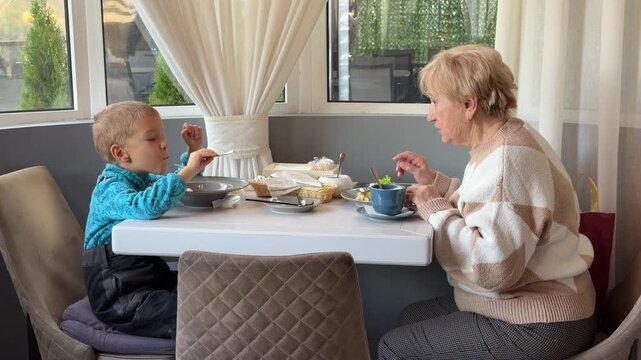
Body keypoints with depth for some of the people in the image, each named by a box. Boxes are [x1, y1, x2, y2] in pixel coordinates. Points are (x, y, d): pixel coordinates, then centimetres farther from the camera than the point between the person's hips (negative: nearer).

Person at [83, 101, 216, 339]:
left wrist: (194, 151, 16)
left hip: (152, 278, 10)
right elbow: (146, 206, -41)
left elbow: (181, 184, 34)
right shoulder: (110, 189, -17)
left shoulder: (145, 180, 13)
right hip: (119, 299, -10)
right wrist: (187, 171, -35)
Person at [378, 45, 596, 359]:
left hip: (537, 328, -10)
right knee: (410, 317, 18)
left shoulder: (509, 158, -25)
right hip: (530, 305, 10)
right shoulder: (503, 140, 7)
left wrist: (436, 209, -17)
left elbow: (493, 268, -31)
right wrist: (433, 180, 9)